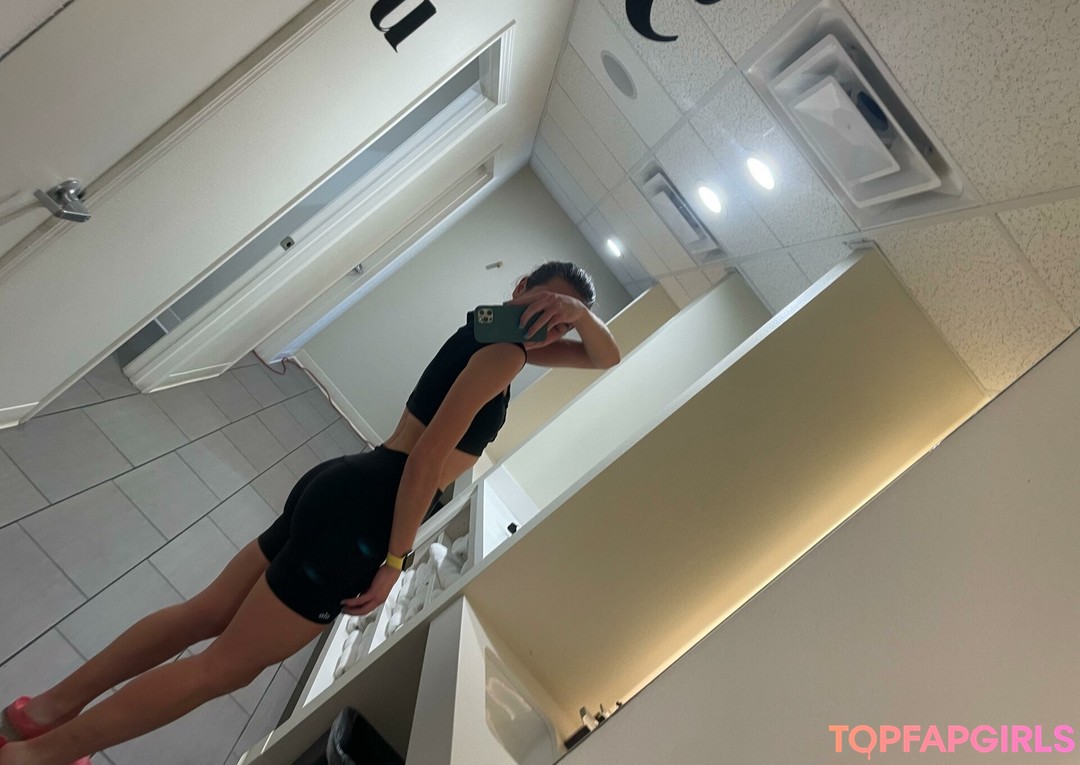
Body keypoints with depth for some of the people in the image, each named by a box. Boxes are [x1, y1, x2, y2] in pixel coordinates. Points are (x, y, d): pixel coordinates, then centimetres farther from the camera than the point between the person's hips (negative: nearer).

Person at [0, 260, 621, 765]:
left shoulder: (498, 339, 17)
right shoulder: (503, 350, -12)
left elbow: (608, 359, 19)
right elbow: (428, 454, -19)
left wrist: (583, 316, -2)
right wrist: (394, 560, -14)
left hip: (344, 491, 9)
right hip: (360, 515, -9)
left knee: (208, 613, 18)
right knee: (230, 665, 6)